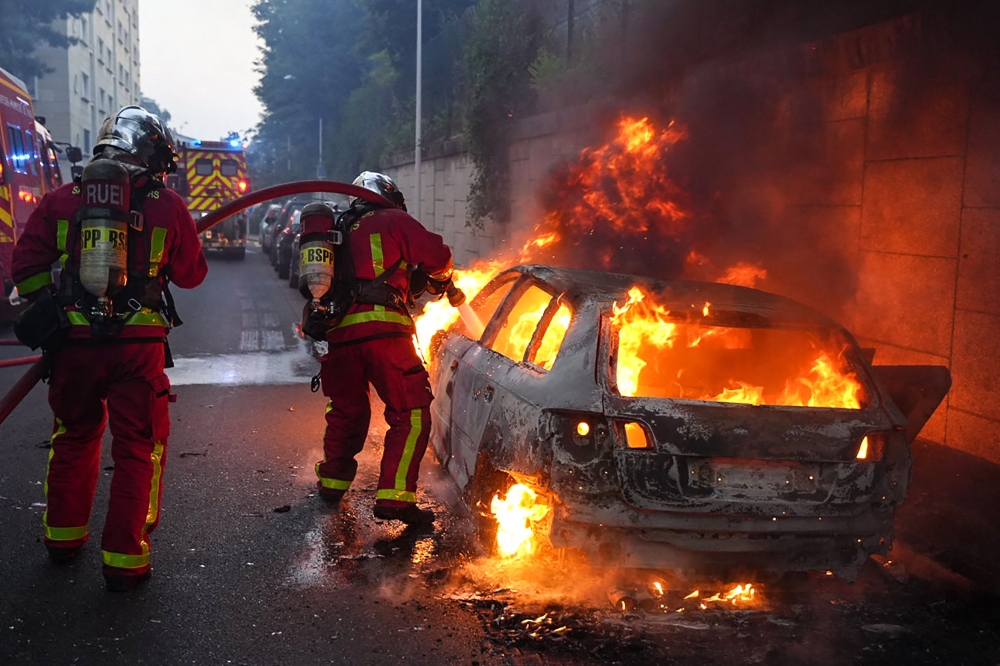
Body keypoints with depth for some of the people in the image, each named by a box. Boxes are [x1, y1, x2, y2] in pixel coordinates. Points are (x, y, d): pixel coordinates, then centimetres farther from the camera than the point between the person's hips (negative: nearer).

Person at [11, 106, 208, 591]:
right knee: (138, 448, 7)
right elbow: (191, 274, 9)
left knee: (74, 436, 22)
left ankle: (64, 534, 36)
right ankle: (123, 557, 8)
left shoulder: (61, 200, 3)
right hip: (138, 345, -3)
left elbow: (27, 270, 2)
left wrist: (53, 308, 16)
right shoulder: (167, 206, -2)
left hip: (73, 341, 3)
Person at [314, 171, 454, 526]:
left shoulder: (339, 233, 28)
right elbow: (437, 256, 4)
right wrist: (442, 278, 27)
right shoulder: (392, 220, 9)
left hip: (339, 333, 7)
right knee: (411, 413, -1)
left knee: (346, 410, 25)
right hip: (381, 328, -6)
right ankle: (394, 497, -9)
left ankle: (332, 481, 35)